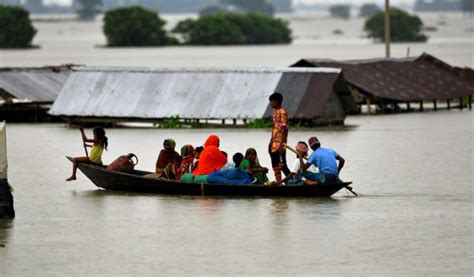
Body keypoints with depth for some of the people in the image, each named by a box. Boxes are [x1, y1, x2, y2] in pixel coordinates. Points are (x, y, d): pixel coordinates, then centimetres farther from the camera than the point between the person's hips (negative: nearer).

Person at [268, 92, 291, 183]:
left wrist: (282, 144, -22)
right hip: (274, 144, 9)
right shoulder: (275, 112, 15)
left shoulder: (282, 113, -12)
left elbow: (284, 129, -17)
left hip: (279, 144, -9)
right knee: (275, 166, 10)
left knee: (282, 165, -9)